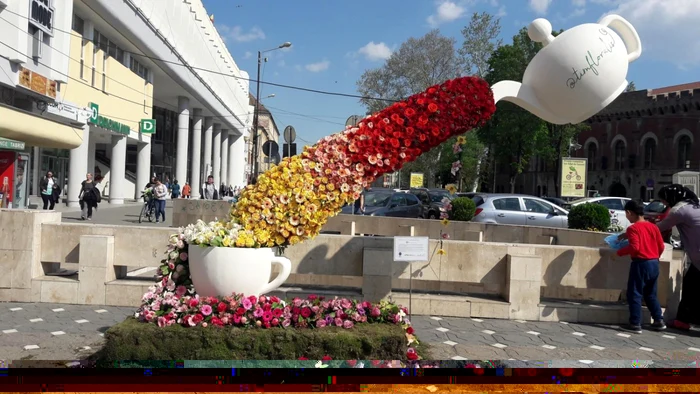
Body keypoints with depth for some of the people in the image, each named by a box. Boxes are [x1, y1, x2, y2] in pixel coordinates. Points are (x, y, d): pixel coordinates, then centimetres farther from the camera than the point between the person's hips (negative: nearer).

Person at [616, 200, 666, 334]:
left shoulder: (633, 228, -11)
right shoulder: (653, 226, 9)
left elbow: (634, 247, -20)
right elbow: (661, 246, 10)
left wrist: (619, 252, -9)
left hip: (640, 264, -7)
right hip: (654, 264, 7)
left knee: (634, 294, 0)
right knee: (650, 294, 19)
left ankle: (635, 324, 0)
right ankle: (659, 321, 20)